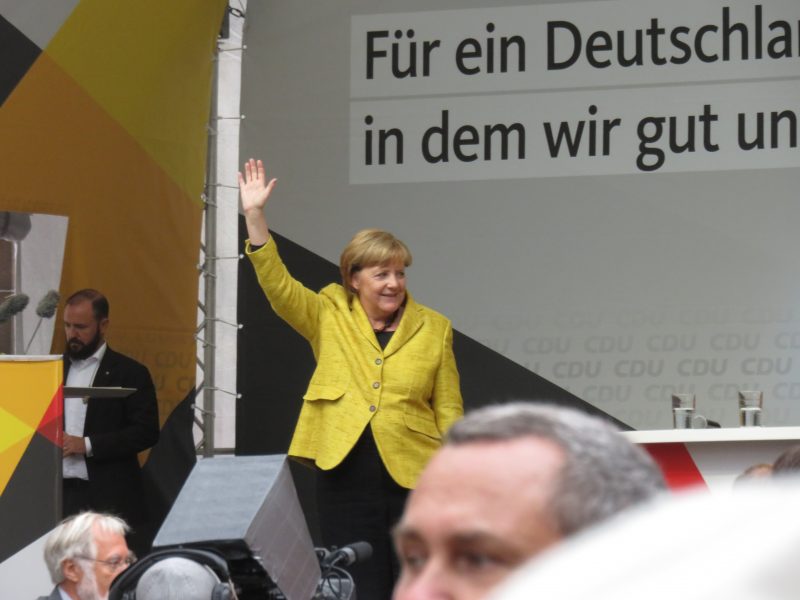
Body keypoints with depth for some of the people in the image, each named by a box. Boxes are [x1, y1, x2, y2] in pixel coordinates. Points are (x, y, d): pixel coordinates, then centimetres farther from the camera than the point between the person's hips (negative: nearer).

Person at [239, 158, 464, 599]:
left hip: (415, 479, 0)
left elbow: (448, 410, 6)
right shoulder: (329, 317, 6)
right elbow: (276, 283, -5)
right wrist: (255, 215, -15)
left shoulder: (433, 328, 6)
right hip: (346, 478, 0)